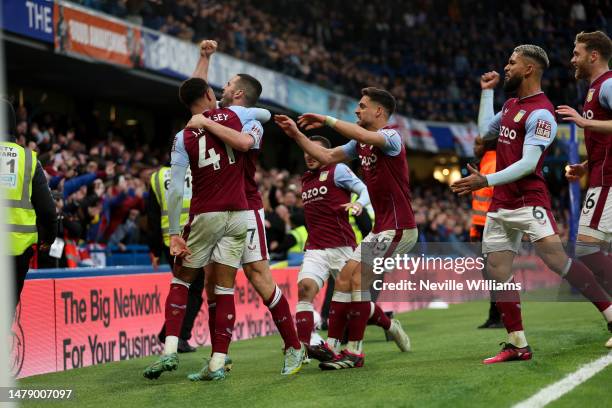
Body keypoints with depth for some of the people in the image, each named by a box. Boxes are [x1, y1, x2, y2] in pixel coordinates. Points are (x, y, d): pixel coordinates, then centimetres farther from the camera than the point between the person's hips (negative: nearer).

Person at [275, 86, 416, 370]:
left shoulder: (391, 137, -13)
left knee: (357, 278, -16)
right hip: (381, 229, 9)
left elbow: (364, 136, -34)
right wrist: (297, 135, 13)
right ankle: (333, 344, 2)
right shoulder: (361, 144, 14)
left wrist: (327, 120, -26)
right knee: (345, 278, 2)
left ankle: (354, 351, -11)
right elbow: (327, 157, 20)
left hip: (398, 229, -9)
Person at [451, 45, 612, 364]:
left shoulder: (540, 113, -12)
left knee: (556, 259, -20)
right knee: (497, 272, 4)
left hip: (528, 201, -9)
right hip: (501, 203, 9)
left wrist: (487, 181, -27)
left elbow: (528, 163, -20)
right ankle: (518, 346, 8)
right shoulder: (512, 105, 16)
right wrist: (486, 92, 30)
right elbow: (485, 131, 33)